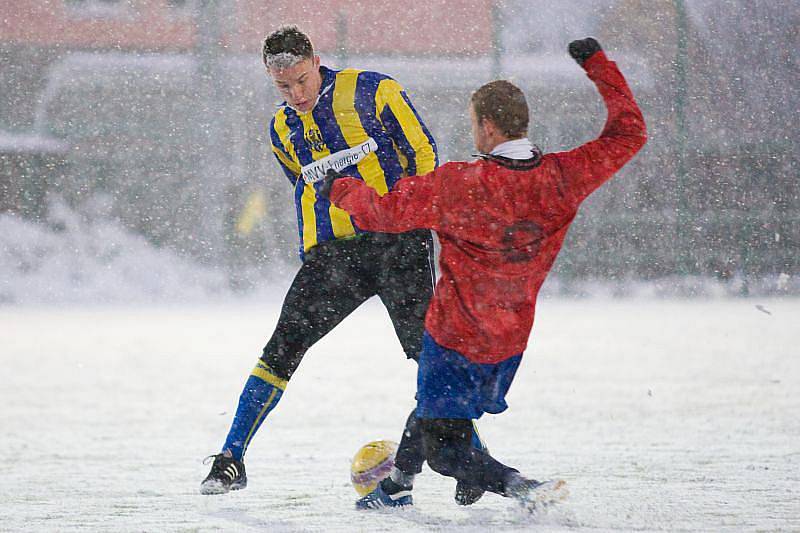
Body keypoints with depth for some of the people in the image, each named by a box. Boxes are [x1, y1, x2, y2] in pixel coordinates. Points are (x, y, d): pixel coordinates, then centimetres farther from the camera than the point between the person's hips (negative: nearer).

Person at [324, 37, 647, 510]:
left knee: (445, 450, 0)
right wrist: (597, 62, 6)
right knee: (434, 404, 30)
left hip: (457, 338, -6)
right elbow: (629, 132, -1)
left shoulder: (456, 186, -23)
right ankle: (394, 486, 47)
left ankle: (521, 488, -23)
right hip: (511, 342, 6)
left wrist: (341, 187, 10)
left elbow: (382, 211, -11)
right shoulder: (561, 179, -13)